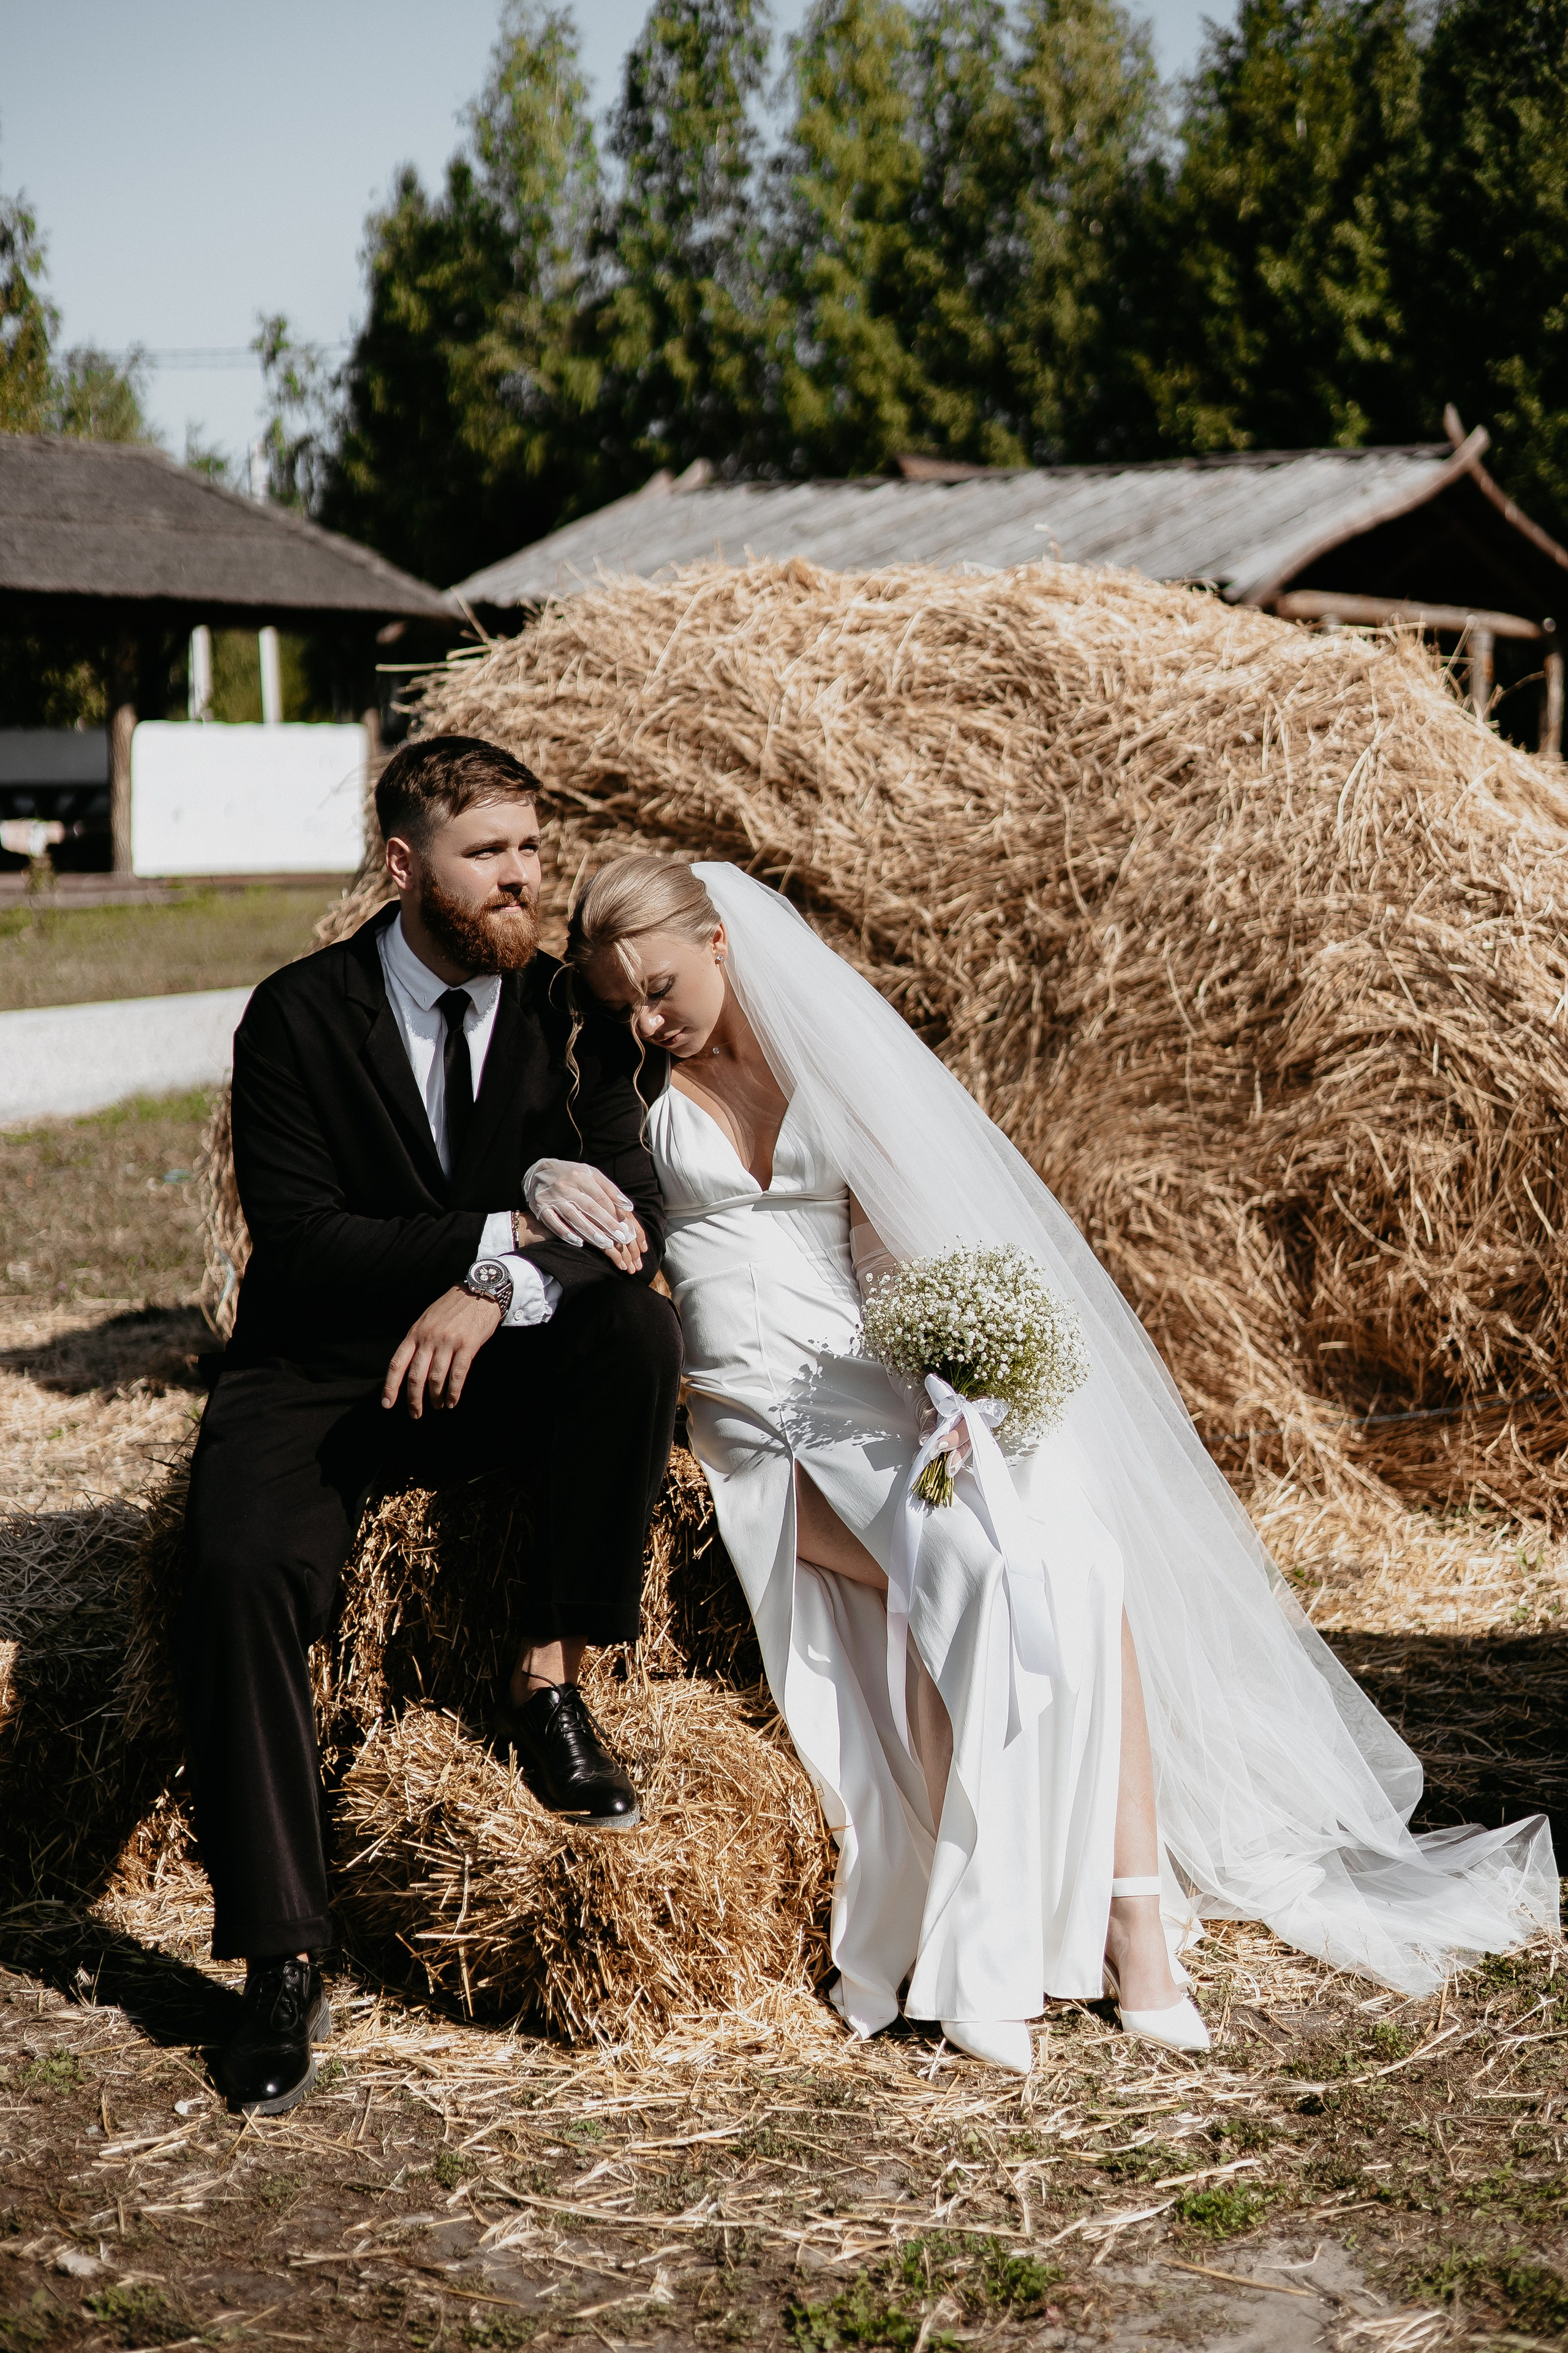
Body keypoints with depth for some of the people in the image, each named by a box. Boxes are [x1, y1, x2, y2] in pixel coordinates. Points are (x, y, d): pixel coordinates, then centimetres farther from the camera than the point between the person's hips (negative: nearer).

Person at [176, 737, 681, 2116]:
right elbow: (297, 1240, -16)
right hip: (320, 1370, -2)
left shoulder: (571, 1011, -1)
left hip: (507, 1368, 2)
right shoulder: (299, 1015, -8)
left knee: (637, 1332, -29)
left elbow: (632, 1211, -9)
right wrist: (510, 1228, -22)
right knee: (240, 1568, -28)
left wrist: (495, 1291, -28)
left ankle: (551, 1678, -16)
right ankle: (284, 1963, -21)